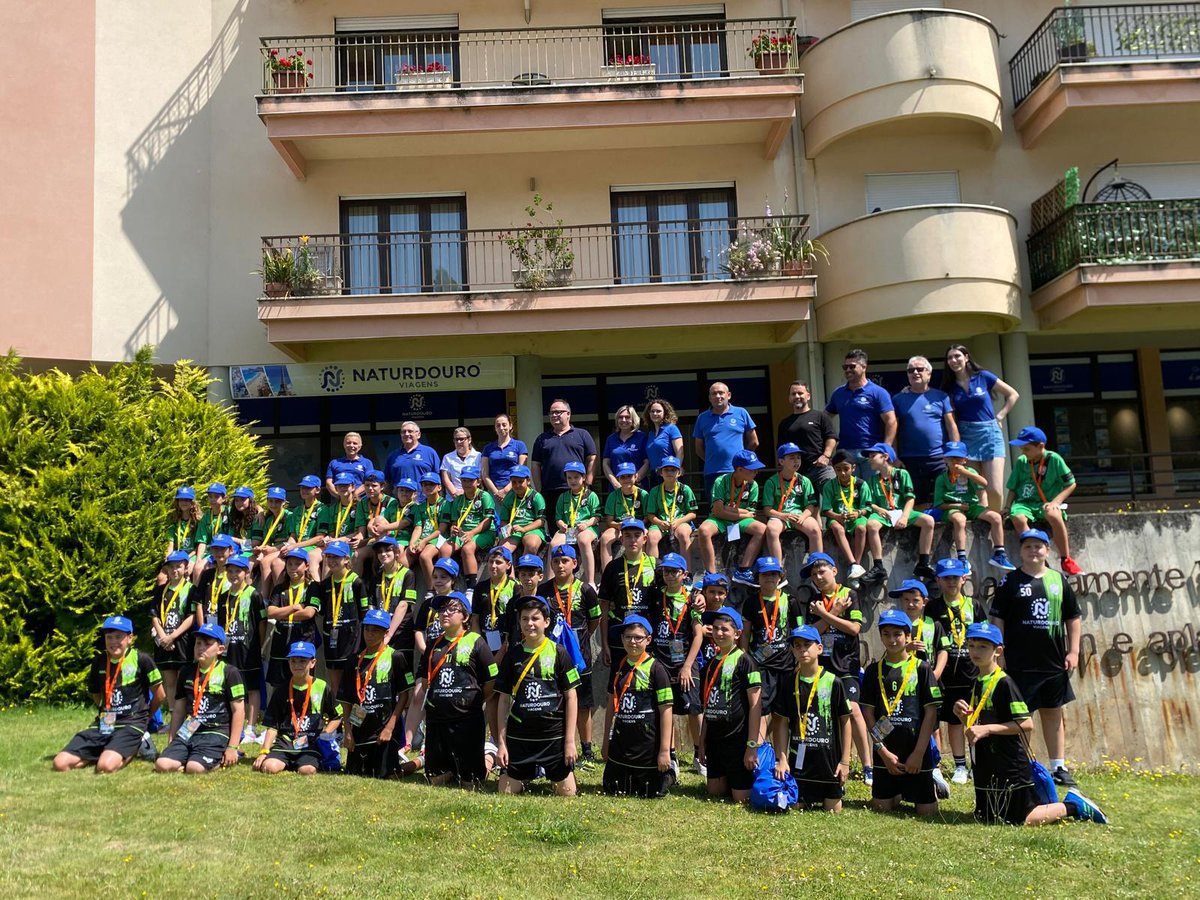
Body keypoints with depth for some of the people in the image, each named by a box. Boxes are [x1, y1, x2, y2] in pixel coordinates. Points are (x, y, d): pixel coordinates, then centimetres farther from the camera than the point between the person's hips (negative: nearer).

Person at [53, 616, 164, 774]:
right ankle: (108, 752, 8)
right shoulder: (99, 661, 8)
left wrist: (144, 717, 14)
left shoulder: (141, 660, -7)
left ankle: (134, 748, -1)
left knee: (105, 767, -31)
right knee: (60, 764, -12)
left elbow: (159, 695, 2)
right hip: (103, 724, 6)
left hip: (131, 725, -6)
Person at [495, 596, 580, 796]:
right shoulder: (512, 655, 3)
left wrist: (570, 740, -5)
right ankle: (531, 773, 31)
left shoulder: (558, 652, -4)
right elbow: (504, 700, 7)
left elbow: (571, 697, -2)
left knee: (567, 793, 1)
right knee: (506, 792, 1)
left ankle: (552, 773, 32)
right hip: (519, 736, 2)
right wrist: (501, 742, 3)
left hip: (554, 735, -2)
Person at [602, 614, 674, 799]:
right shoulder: (618, 667, 5)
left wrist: (665, 750, -14)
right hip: (621, 741, 5)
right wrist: (606, 741, 14)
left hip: (648, 743, -5)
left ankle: (668, 772, 32)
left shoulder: (656, 668, -12)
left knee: (650, 794, 4)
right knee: (612, 789, 12)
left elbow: (666, 710, -12)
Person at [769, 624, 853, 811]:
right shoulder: (789, 684, 1)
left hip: (829, 760, -2)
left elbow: (845, 721, -1)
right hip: (798, 760, 2)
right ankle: (808, 801, 35)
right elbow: (782, 723, 4)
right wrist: (781, 758, -2)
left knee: (833, 810, 4)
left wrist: (845, 761, -3)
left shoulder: (833, 682, -6)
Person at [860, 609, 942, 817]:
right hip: (885, 751, 2)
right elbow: (868, 713, 2)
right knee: (881, 807, 3)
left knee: (927, 811, -1)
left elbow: (931, 712, -5)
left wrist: (919, 753, -10)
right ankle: (899, 794, 35)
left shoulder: (921, 668, -3)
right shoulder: (874, 670, 3)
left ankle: (933, 785, 31)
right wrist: (883, 751, -6)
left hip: (916, 750, -2)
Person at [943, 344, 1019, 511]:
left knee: (995, 490, -11)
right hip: (965, 437, 2)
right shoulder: (950, 387, 8)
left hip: (989, 434, -2)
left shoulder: (983, 377, 2)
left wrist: (999, 416, 1)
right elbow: (951, 419, 9)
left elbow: (1013, 395, 7)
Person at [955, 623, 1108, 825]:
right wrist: (963, 715, -4)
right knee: (984, 817, 17)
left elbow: (1026, 724, -21)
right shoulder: (976, 683, 10)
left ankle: (1073, 805, 15)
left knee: (1021, 820, -5)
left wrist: (987, 729, -25)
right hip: (985, 767, 9)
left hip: (1009, 768, -9)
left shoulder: (1004, 683, -16)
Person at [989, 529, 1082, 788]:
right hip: (1020, 664, -4)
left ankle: (1059, 767, 20)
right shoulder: (1010, 582, -2)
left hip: (1054, 662, 4)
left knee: (1053, 713, 12)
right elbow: (997, 619, -3)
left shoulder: (1058, 580, 7)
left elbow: (1073, 618, 13)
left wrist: (1073, 651, 6)